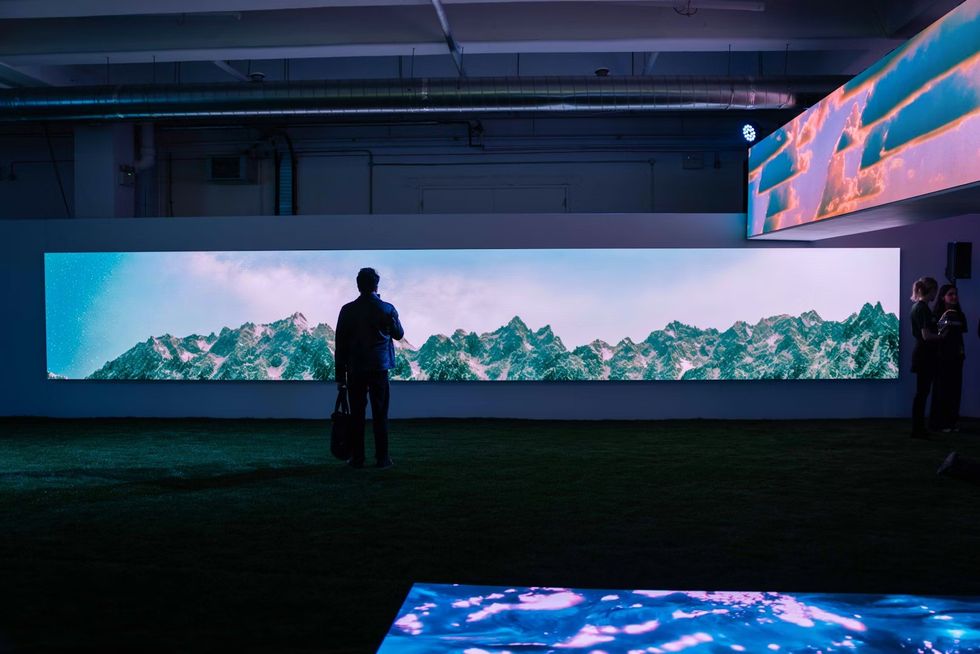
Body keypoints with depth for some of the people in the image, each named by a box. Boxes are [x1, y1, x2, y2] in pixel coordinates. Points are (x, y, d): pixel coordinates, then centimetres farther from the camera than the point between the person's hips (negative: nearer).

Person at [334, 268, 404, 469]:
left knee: (356, 415, 5)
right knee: (380, 415, 4)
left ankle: (357, 459, 6)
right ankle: (382, 458, 5)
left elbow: (340, 344, 0)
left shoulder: (347, 310, -1)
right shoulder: (387, 309, -3)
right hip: (379, 368, -1)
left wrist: (340, 375, 4)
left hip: (355, 369, 1)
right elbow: (399, 334, 13)